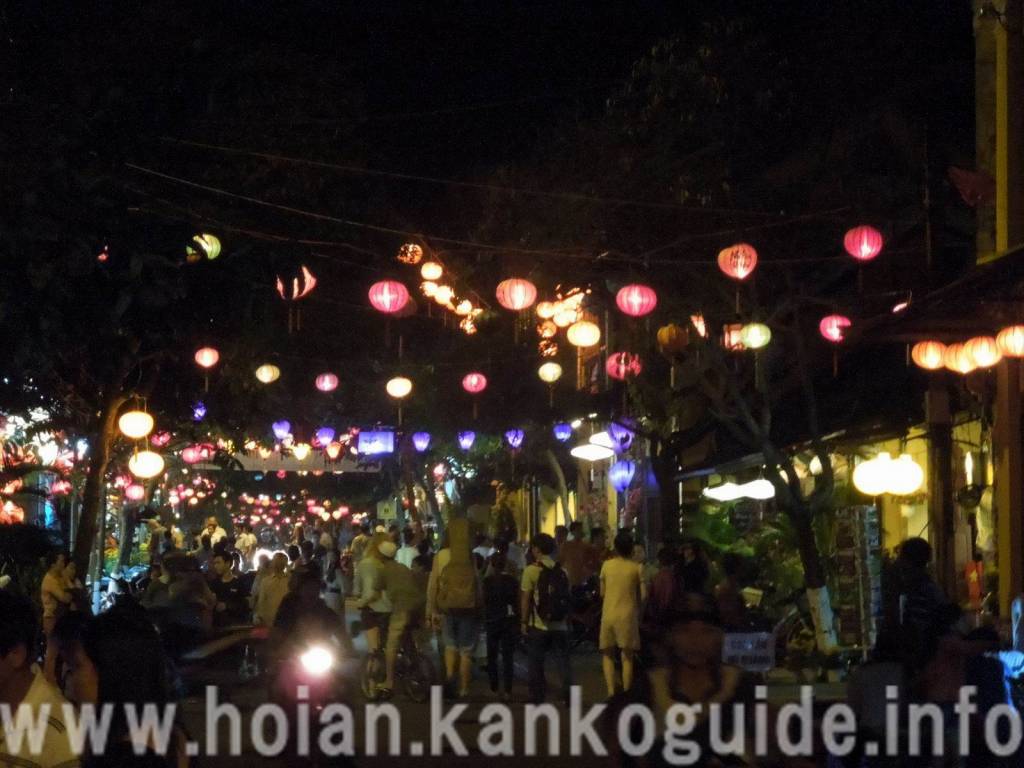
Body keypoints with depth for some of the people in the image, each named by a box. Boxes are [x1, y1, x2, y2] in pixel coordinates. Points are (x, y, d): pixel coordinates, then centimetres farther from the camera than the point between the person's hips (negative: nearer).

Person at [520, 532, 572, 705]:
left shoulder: (531, 570, -8)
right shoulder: (561, 571, 5)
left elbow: (526, 598, -8)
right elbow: (567, 597, 10)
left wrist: (523, 622, -1)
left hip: (538, 626, -3)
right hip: (560, 625, 3)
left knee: (536, 664, 7)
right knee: (564, 662, 8)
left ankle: (537, 698, 11)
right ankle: (569, 696, 2)